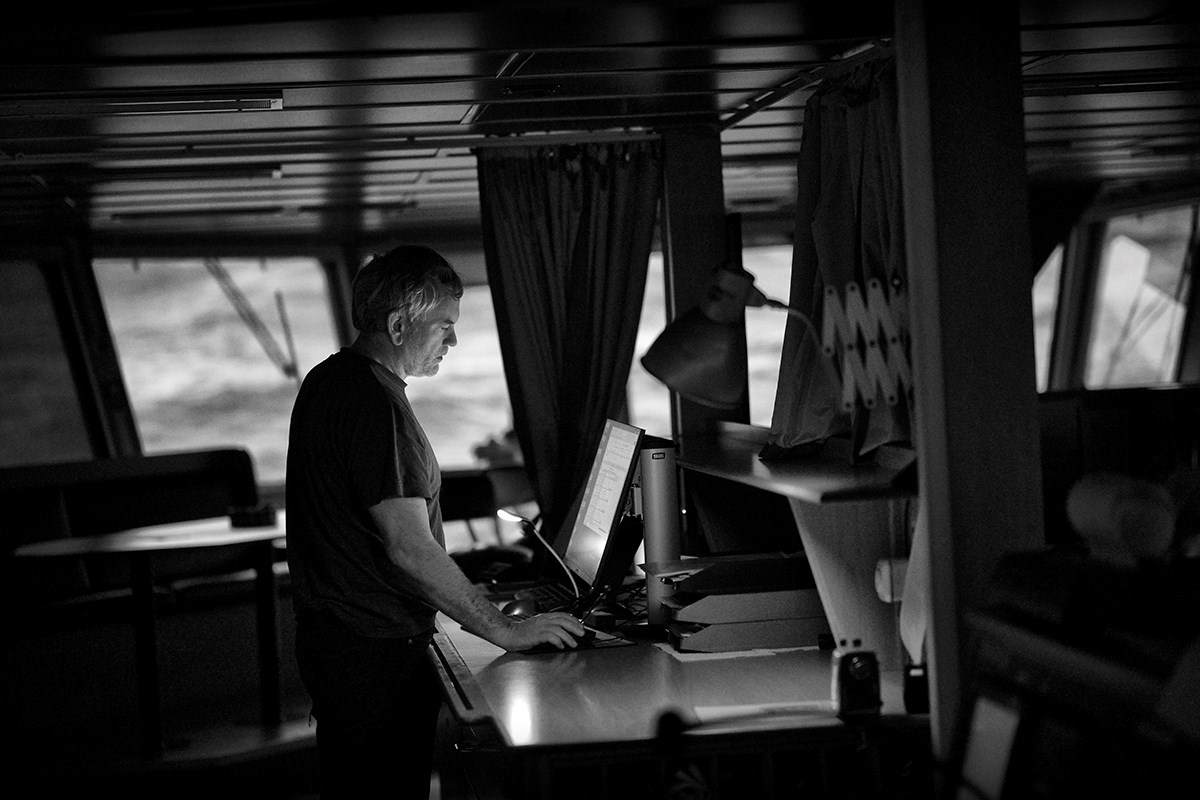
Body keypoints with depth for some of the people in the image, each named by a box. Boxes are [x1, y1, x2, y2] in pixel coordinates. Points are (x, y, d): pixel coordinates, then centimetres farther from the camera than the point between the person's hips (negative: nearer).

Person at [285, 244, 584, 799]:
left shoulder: (326, 380, 11)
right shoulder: (376, 405, -22)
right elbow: (409, 548, -26)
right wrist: (504, 630, -20)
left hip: (328, 640, 10)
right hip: (377, 651, -10)